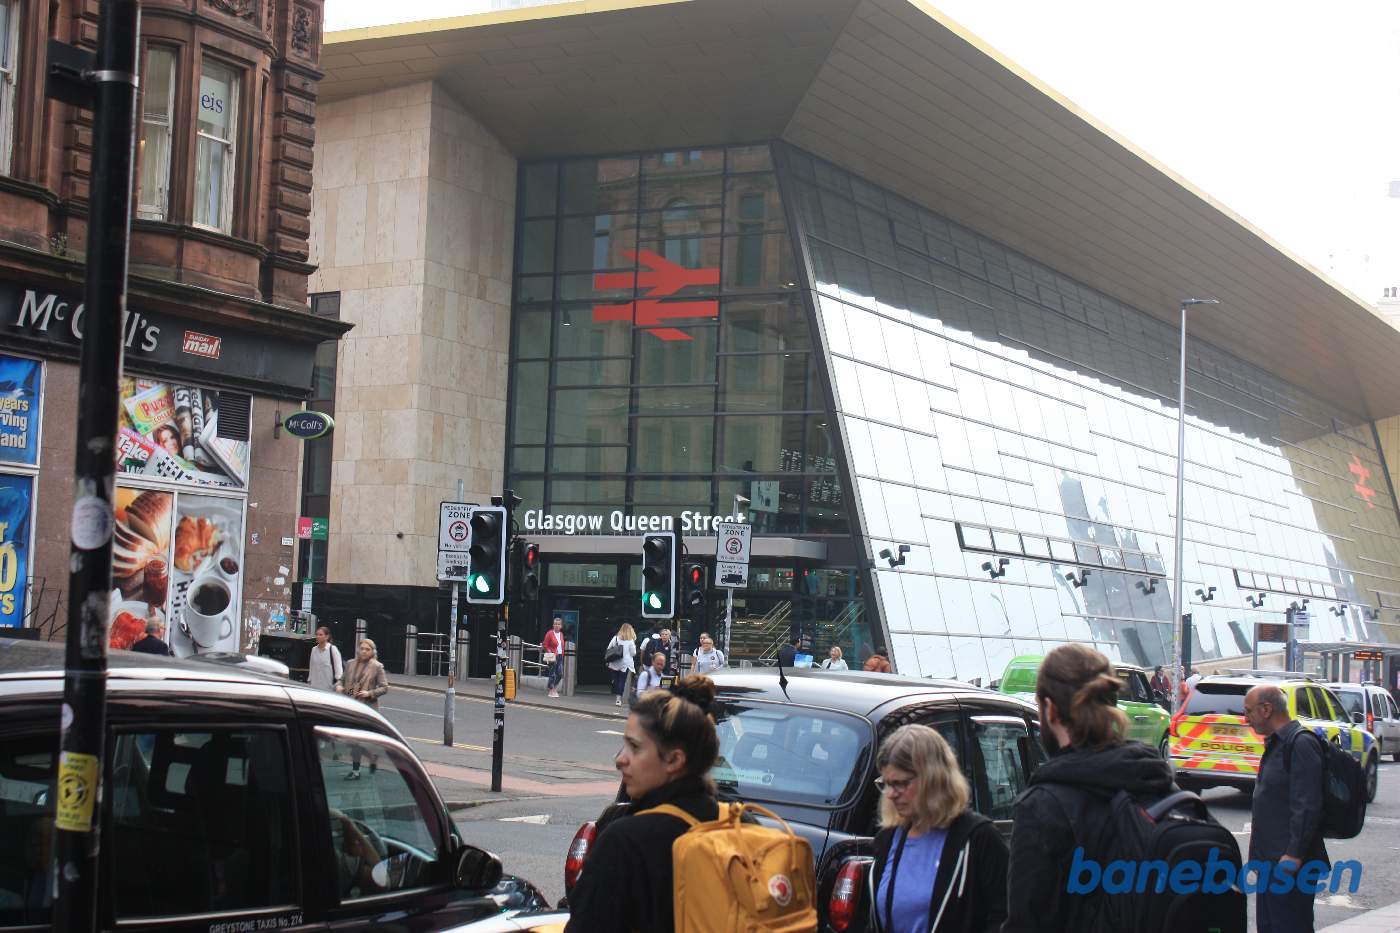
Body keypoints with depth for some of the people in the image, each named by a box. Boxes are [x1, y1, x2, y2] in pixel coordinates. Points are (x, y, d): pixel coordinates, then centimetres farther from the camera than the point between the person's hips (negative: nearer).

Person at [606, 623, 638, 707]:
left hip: (615, 663, 2)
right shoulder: (631, 641, -5)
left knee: (615, 680, 11)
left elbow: (608, 649, 2)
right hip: (625, 664, -2)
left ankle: (615, 698, 16)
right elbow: (633, 653, -3)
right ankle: (618, 698, -7)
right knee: (622, 681, 0)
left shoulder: (616, 638, 0)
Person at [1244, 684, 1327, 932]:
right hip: (1271, 860, 10)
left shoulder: (1301, 744, -15)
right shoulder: (1276, 743, 17)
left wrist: (1294, 855, -24)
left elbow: (1307, 806, -21)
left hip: (1288, 862, -10)